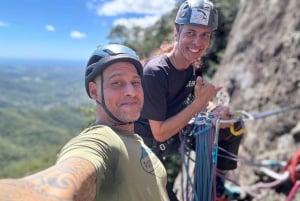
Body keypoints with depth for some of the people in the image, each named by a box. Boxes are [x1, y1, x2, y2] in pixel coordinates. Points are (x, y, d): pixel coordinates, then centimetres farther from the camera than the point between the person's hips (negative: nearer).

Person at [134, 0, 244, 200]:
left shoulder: (193, 70, -6)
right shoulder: (154, 72, -28)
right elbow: (159, 133, -26)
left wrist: (215, 113, -21)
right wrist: (200, 102, -29)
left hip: (174, 137, 7)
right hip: (147, 148, -6)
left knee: (232, 127, 2)